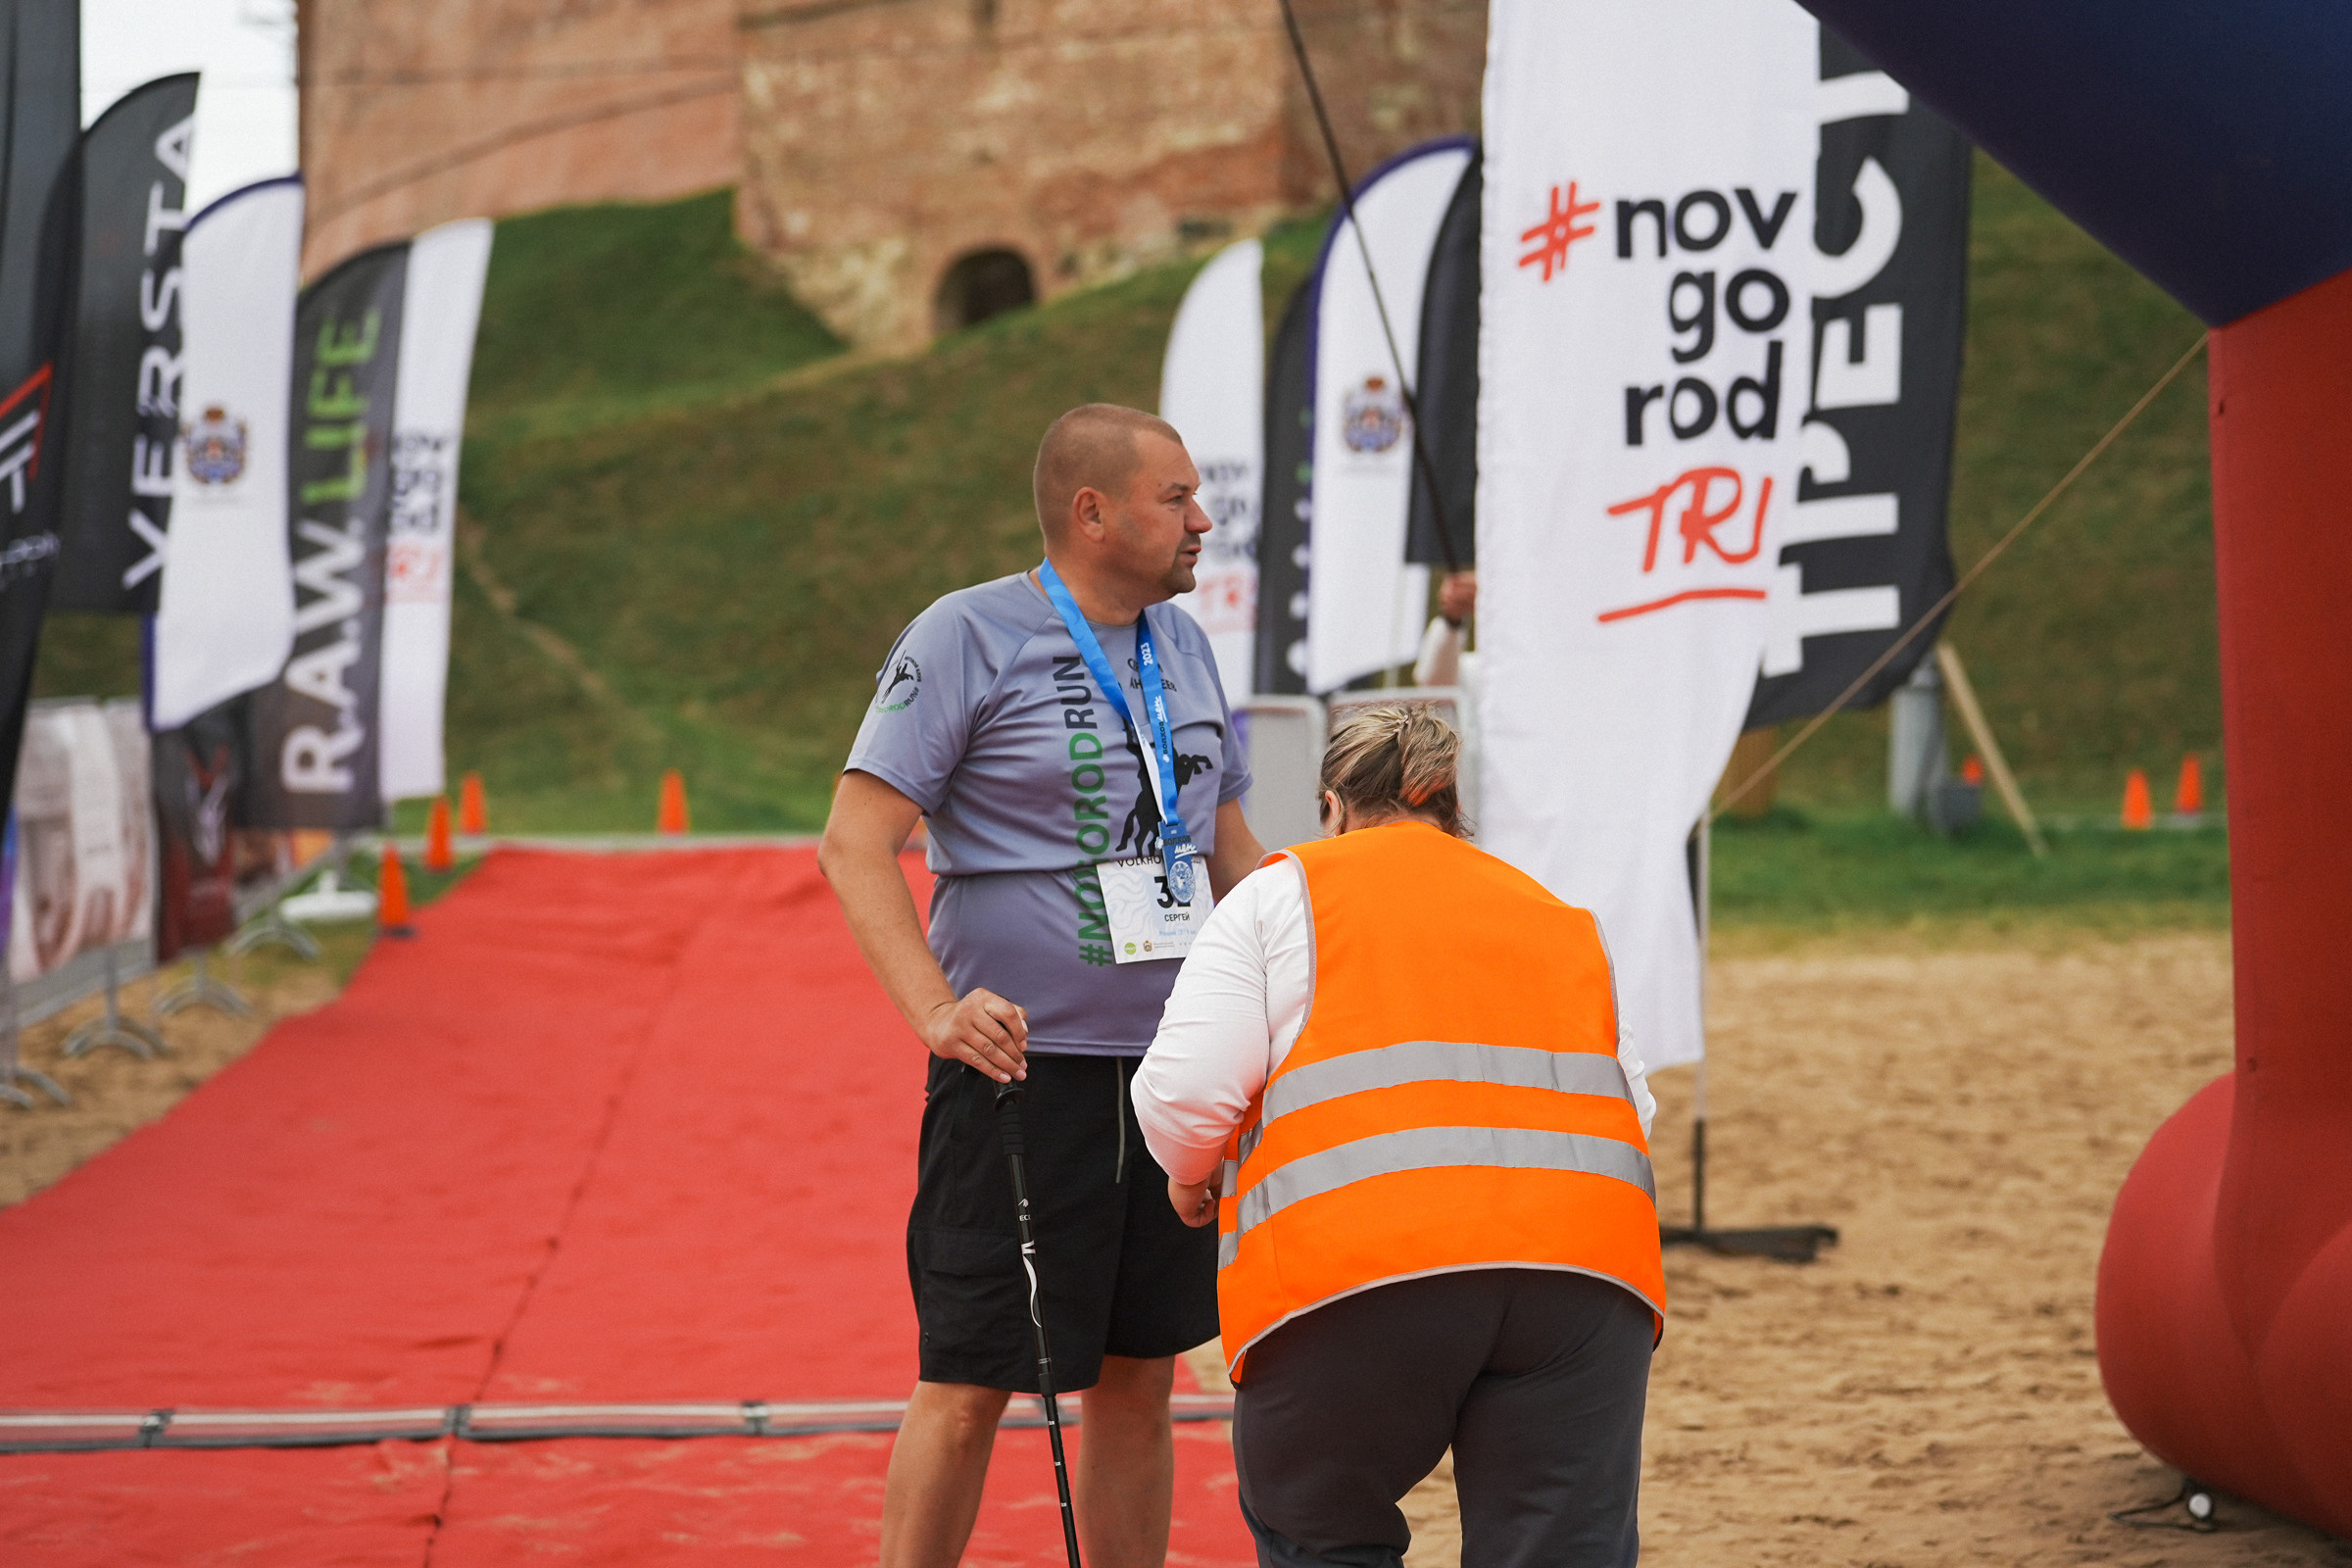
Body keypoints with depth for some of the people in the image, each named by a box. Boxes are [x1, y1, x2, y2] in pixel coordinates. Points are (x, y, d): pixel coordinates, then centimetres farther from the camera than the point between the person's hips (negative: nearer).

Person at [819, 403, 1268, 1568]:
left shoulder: (1182, 644, 13)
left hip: (1169, 1064, 6)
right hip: (1023, 1060, -6)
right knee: (971, 1382, -6)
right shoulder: (965, 639, -8)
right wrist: (936, 1011, -23)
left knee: (1140, 1374, 9)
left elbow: (1228, 839, 25)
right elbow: (854, 841, -12)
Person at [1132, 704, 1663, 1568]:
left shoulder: (1282, 892, 14)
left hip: (1355, 1267, -3)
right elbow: (1633, 1105, 19)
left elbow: (1184, 1090, 2)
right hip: (1583, 1267, 3)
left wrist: (1191, 1179, 22)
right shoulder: (1558, 919, 27)